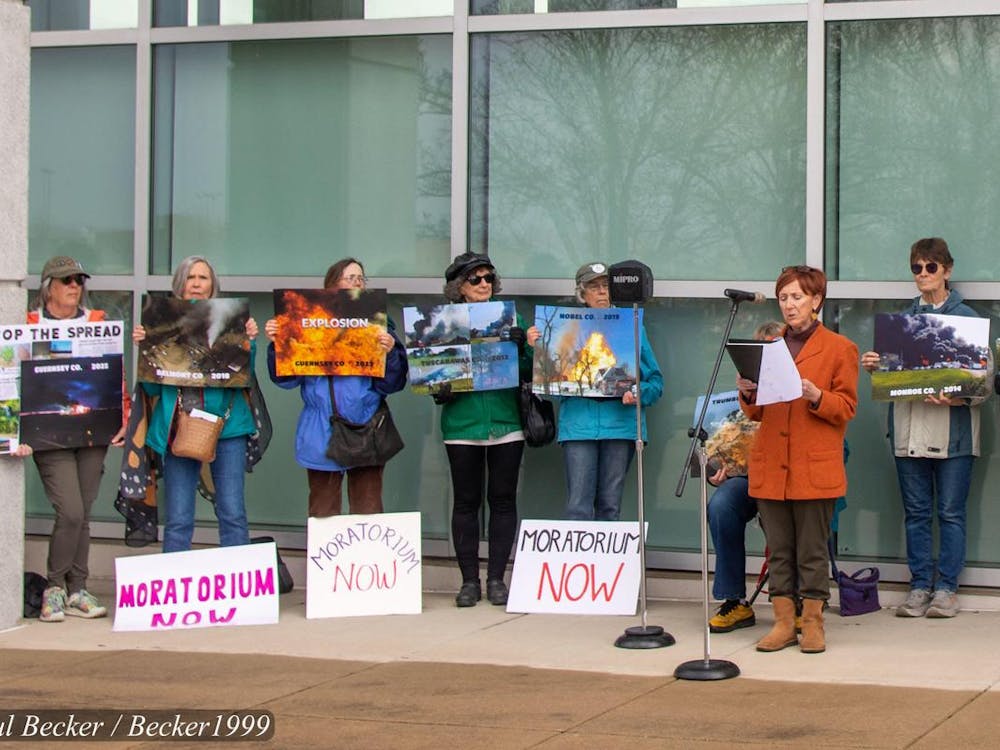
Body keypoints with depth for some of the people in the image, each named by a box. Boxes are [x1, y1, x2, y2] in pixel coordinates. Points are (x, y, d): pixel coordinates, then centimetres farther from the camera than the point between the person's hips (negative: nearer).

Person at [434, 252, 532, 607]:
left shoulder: (509, 319, 6)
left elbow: (528, 371, 3)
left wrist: (528, 347, -16)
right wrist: (439, 387, -17)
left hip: (506, 423, 1)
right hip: (462, 426, -1)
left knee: (503, 499, 4)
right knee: (466, 502, 4)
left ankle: (496, 578, 13)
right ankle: (469, 580, 11)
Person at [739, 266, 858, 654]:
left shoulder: (839, 349, 2)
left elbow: (846, 409, -1)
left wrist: (815, 396, -19)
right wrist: (749, 395, -5)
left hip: (815, 467, -4)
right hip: (770, 465, 4)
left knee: (812, 550, -1)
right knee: (778, 549, 6)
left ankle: (812, 623, 8)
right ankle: (783, 622, 12)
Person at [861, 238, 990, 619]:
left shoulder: (966, 317, -1)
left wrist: (957, 399, -22)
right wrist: (874, 367, -4)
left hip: (953, 432, -4)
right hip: (909, 429, 4)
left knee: (951, 512, 1)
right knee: (916, 513, 8)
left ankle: (947, 588, 8)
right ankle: (920, 586, 14)